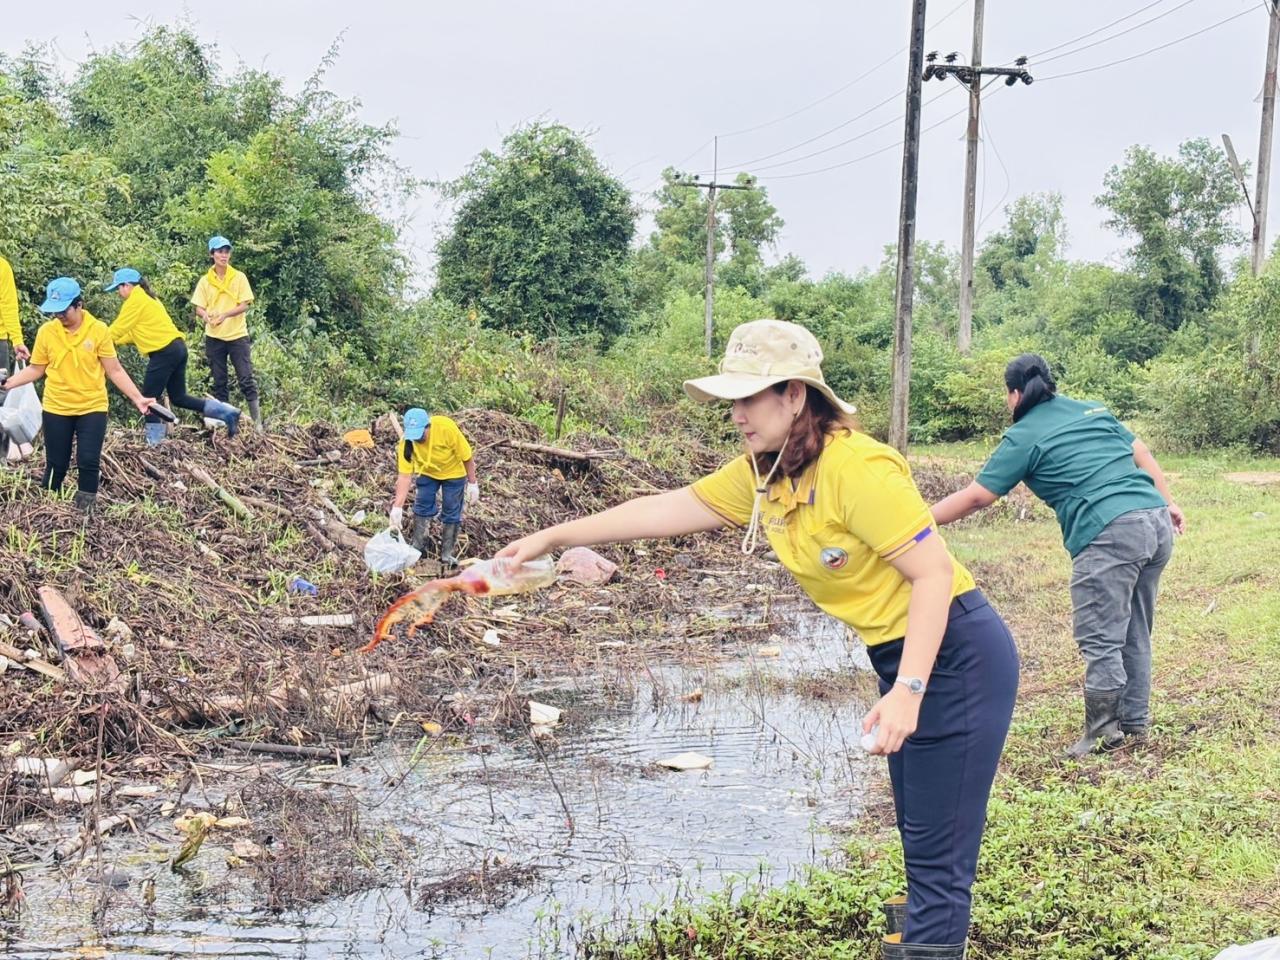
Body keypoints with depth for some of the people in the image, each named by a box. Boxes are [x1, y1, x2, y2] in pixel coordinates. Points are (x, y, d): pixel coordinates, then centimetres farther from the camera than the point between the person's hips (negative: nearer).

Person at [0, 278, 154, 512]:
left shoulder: (98, 330, -9)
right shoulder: (46, 331, -5)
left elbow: (114, 370, -4)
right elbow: (35, 369, 4)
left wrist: (137, 398, -9)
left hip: (93, 407, -1)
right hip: (56, 409, 1)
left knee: (88, 463, -6)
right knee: (56, 465, 7)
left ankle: (86, 512, 7)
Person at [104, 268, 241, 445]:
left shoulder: (135, 301, -8)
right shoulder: (146, 298, 22)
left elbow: (118, 328, -3)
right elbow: (135, 330, 27)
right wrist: (116, 341, 19)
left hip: (165, 352, -10)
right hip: (177, 348, 10)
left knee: (149, 398, -1)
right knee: (178, 398, 13)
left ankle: (154, 442, 0)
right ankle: (228, 413, 8)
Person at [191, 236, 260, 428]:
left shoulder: (239, 277, 0)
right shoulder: (205, 281, 4)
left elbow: (244, 305, -5)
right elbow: (198, 308, 2)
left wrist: (225, 314, -22)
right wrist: (205, 315, -22)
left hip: (237, 335, -2)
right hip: (214, 337, 2)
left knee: (246, 379, -5)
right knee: (219, 382, 6)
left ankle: (257, 421, -2)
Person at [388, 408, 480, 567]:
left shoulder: (446, 428, -38)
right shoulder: (406, 444, -29)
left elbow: (467, 457, -25)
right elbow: (404, 475, -26)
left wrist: (472, 484, -17)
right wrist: (397, 507, -30)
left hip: (453, 472, -2)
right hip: (427, 473, 2)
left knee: (451, 513, 2)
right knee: (422, 506, 5)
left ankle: (448, 553, 13)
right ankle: (417, 547, 21)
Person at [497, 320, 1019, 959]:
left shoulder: (857, 468, -24)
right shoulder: (763, 475, 2)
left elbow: (934, 572, -23)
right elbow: (669, 508, 7)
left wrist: (907, 691, -27)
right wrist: (551, 538, 7)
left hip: (956, 656, -9)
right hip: (899, 658, 9)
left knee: (938, 850, -4)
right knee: (918, 834, 18)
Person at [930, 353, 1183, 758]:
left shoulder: (1024, 436, 3)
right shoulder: (1094, 410, 22)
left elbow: (975, 497, 3)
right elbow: (1142, 454, 21)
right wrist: (1168, 502, 26)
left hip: (1111, 534, -8)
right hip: (1158, 524, 8)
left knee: (1100, 641, -1)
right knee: (1134, 633, 16)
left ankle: (1104, 733, 2)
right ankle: (1135, 720, 22)